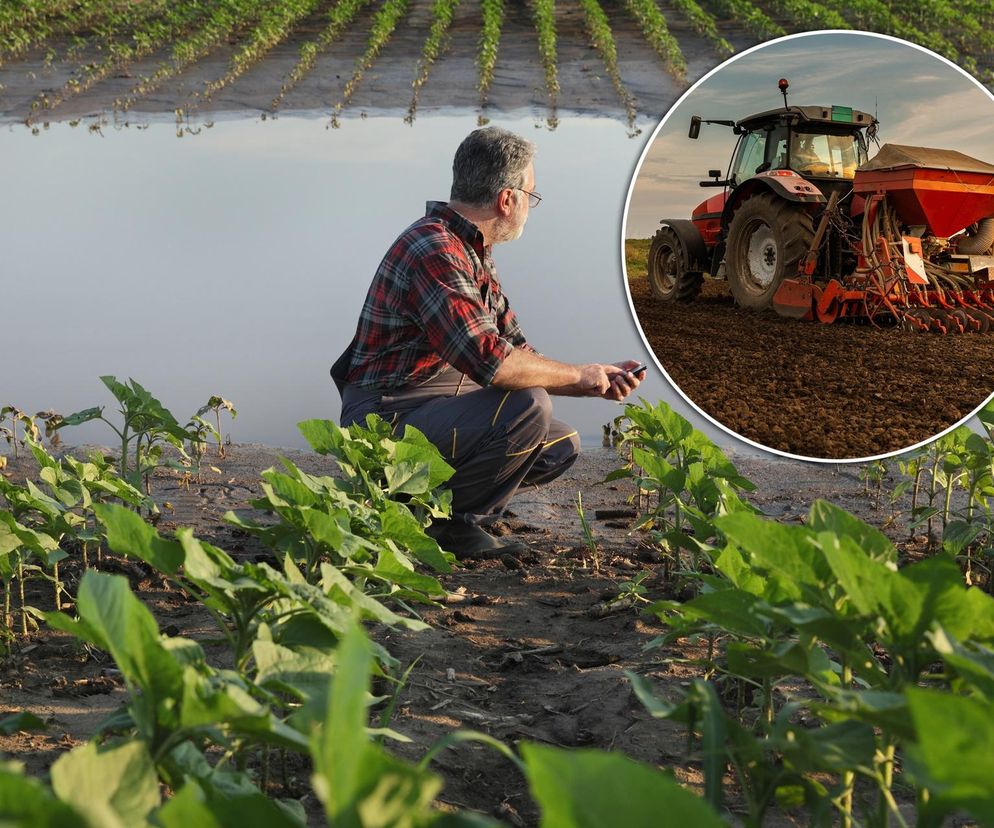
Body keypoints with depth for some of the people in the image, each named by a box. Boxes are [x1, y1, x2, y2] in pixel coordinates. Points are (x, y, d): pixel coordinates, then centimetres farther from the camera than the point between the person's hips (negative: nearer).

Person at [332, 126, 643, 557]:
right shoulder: (433, 250, -19)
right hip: (388, 422, -10)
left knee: (561, 444, 11)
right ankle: (446, 521, -8)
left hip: (438, 415, 10)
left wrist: (598, 383, 8)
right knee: (526, 408, -28)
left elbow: (518, 355, 19)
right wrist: (578, 375, -14)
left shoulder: (473, 255, 16)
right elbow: (489, 362, -29)